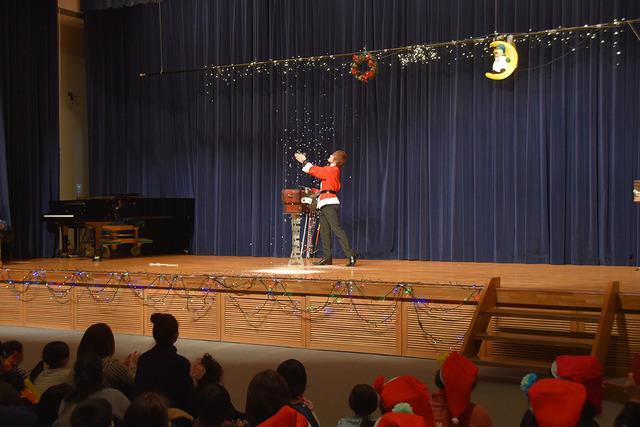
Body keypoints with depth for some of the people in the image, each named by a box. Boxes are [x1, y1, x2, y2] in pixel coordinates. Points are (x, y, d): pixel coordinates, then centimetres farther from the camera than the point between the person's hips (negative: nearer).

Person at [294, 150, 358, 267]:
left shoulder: (333, 170, -10)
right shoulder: (331, 170, 19)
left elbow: (315, 171, -9)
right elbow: (317, 171, 26)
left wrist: (304, 160, 2)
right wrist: (304, 161, 29)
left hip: (330, 203, -11)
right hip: (325, 204, 11)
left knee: (337, 229, -15)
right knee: (324, 231, 9)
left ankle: (351, 254, -18)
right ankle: (327, 257, 10)